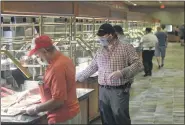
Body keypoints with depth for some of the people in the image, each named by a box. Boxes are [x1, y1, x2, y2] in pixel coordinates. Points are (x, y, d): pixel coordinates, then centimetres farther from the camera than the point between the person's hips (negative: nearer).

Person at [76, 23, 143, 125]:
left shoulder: (126, 47, -5)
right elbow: (92, 68, 21)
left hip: (119, 91, -5)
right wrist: (77, 78, 20)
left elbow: (137, 64, -10)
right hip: (103, 91, 5)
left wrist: (122, 73, -22)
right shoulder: (100, 51, 11)